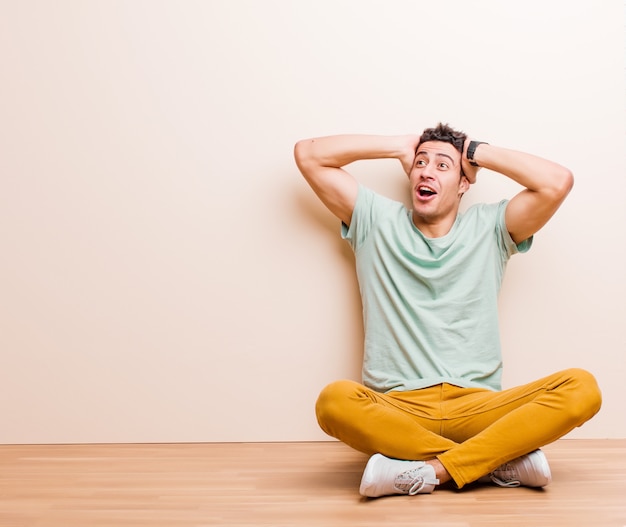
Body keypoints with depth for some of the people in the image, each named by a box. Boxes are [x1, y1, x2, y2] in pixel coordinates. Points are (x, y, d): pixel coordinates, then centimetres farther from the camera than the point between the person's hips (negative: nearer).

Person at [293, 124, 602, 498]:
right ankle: (500, 461, -23)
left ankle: (430, 470, -26)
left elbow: (559, 182, -1)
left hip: (475, 408, 1)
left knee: (582, 388, -24)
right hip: (395, 408, 0)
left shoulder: (489, 227, 14)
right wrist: (400, 146, 14)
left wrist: (477, 152, 10)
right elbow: (308, 154, 11)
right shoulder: (376, 221, 14)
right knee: (335, 400, -35)